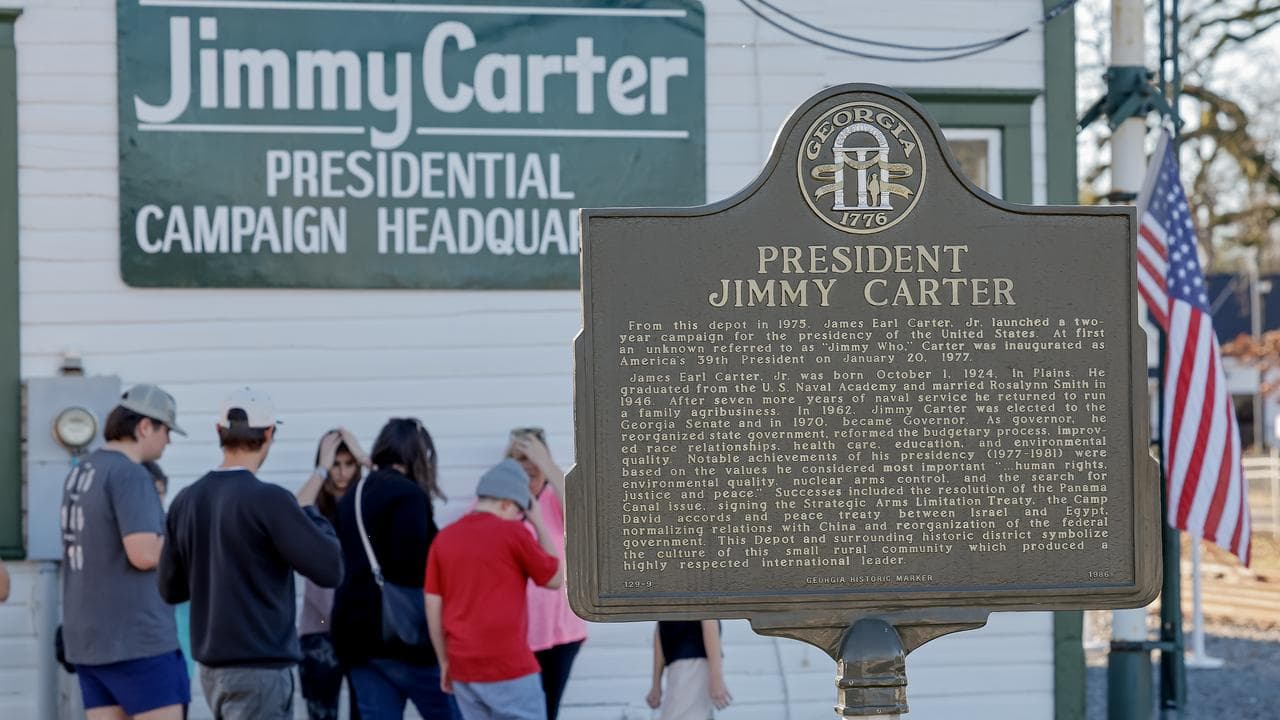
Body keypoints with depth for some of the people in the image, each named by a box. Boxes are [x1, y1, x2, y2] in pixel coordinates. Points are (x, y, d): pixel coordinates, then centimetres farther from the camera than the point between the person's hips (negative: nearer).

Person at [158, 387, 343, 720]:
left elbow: (171, 588, 11)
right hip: (259, 669, -7)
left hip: (212, 668, 7)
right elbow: (329, 568, -14)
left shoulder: (186, 501, 4)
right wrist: (313, 517, 3)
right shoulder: (268, 500, -16)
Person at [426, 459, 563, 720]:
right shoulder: (512, 533, -8)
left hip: (463, 669, 6)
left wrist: (445, 661, 17)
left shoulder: (444, 538, 7)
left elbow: (433, 608, 8)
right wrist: (539, 523, 11)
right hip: (509, 667, -6)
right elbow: (555, 578, 6)